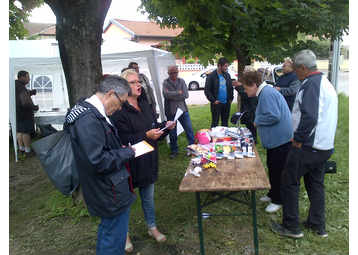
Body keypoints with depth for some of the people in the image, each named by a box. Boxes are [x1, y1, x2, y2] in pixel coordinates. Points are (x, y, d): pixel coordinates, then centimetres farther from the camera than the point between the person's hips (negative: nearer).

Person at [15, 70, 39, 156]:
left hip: (17, 114, 10)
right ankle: (27, 150, 7)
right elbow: (26, 102, -30)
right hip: (25, 114, -9)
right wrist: (35, 107, -15)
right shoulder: (21, 87, -22)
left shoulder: (15, 86, 9)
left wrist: (31, 92, 6)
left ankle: (21, 149, 24)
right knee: (26, 132, 0)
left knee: (19, 131, 15)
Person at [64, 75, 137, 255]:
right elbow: (98, 161, -31)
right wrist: (127, 153, -18)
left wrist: (121, 149, 5)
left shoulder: (91, 113, 7)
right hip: (111, 193, -11)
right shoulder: (88, 119, -27)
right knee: (114, 240, 7)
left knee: (107, 230, 27)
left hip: (105, 190, 11)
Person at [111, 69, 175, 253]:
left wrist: (165, 126, -6)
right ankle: (124, 234, 34)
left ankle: (152, 228, 42)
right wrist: (146, 136, -31)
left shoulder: (145, 106, 7)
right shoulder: (119, 111, -18)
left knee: (148, 197, 22)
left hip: (148, 162, 7)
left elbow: (155, 129, 13)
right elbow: (123, 139, -24)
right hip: (129, 164, -6)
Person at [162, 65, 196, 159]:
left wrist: (173, 96, -14)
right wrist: (178, 92, -13)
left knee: (189, 130, 5)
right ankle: (174, 150, 26)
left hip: (183, 110, 2)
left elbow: (186, 95, -9)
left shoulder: (181, 81, 3)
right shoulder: (165, 82, -4)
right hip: (170, 112, -2)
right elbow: (165, 94, -23)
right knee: (172, 133, 9)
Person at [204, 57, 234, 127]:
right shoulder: (211, 76, -8)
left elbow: (231, 87, 17)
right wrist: (213, 100, -12)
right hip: (216, 103, -5)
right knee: (215, 123, 2)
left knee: (225, 122, 13)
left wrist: (231, 98, 6)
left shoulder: (227, 75, 9)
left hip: (226, 103, 5)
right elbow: (207, 90, -8)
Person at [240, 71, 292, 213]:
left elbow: (274, 116, -30)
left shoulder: (267, 93, -21)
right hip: (275, 138, 11)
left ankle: (278, 201, 16)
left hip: (280, 138, -11)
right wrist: (258, 121, 11)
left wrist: (257, 121, -15)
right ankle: (272, 194, 36)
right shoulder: (265, 92, 13)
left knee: (277, 170, 1)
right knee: (272, 167, 20)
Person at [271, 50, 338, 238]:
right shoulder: (325, 82, 15)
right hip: (323, 145, 10)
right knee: (316, 184, 19)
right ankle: (318, 225, 31)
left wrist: (298, 138, -17)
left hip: (308, 146, -10)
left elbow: (310, 116, -30)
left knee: (289, 181, 2)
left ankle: (291, 226, 12)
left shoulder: (311, 83, -18)